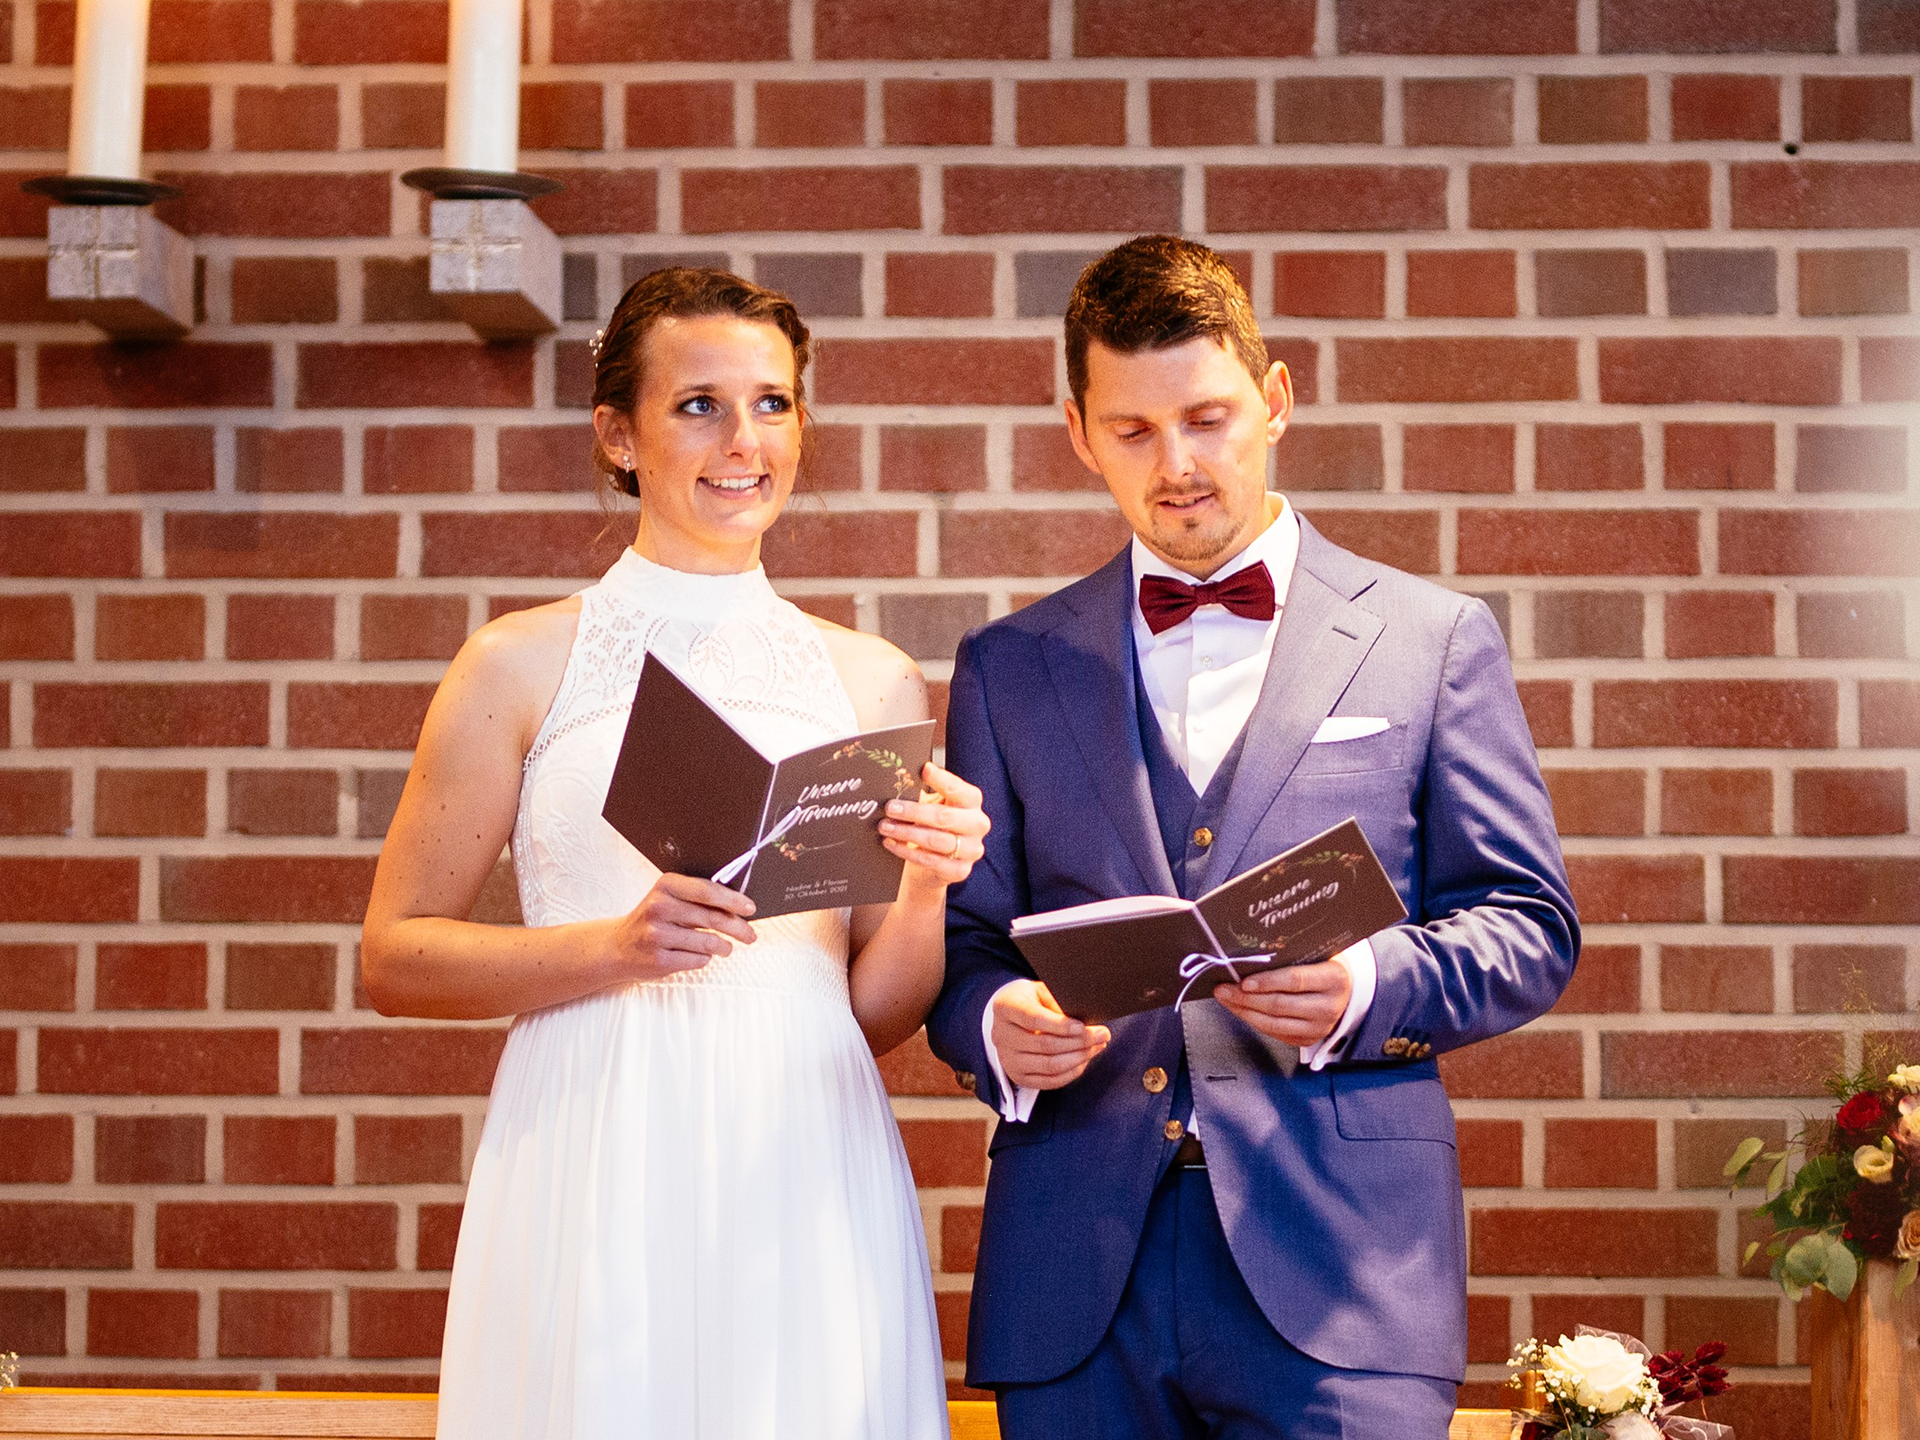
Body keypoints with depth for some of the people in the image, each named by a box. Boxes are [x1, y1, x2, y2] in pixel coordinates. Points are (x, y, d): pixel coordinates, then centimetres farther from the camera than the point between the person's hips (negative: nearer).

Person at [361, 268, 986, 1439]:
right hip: (594, 1179, -2)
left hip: (806, 1179, 2)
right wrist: (611, 948, -14)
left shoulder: (875, 683, 9)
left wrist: (931, 888, -8)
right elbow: (395, 957, 0)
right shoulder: (525, 665, 2)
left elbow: (876, 1011, 12)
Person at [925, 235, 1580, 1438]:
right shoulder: (1009, 668, 14)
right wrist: (997, 1028, -10)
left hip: (1338, 1261, -2)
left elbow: (1529, 928, 6)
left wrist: (1364, 989, -14)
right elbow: (964, 941, 13)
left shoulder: (1434, 640, 9)